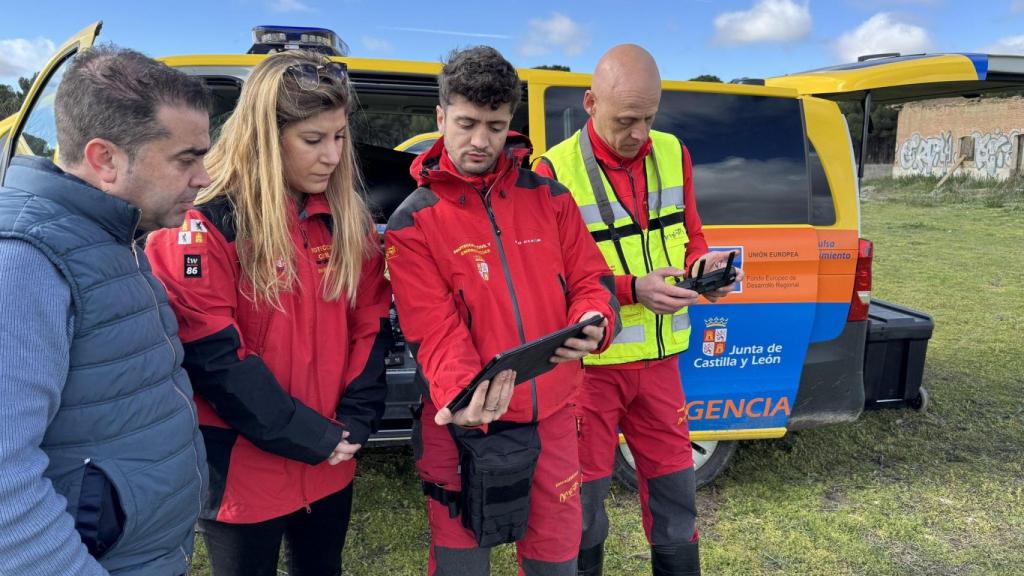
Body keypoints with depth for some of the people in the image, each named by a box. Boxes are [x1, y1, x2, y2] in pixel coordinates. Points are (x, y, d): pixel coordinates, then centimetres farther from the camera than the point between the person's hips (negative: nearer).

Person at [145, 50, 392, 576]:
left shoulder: (349, 218, 2)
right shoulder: (207, 226, -15)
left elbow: (370, 325, 3)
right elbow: (213, 356, -19)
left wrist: (355, 422, -8)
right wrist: (313, 437, -17)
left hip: (331, 465, 5)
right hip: (244, 468, -5)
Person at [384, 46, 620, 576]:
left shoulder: (548, 196, 3)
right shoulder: (413, 223, -6)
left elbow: (590, 279, 4)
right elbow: (435, 331, -14)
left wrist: (592, 324, -19)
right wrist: (461, 396, -33)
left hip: (552, 417, 3)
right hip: (464, 425, -2)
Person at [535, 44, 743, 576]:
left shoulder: (672, 154, 2)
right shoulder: (557, 170, -14)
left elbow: (690, 236, 11)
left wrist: (702, 264, -11)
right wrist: (631, 289, -26)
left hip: (659, 358, 4)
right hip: (590, 364, -4)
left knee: (673, 484, 17)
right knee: (586, 491, 12)